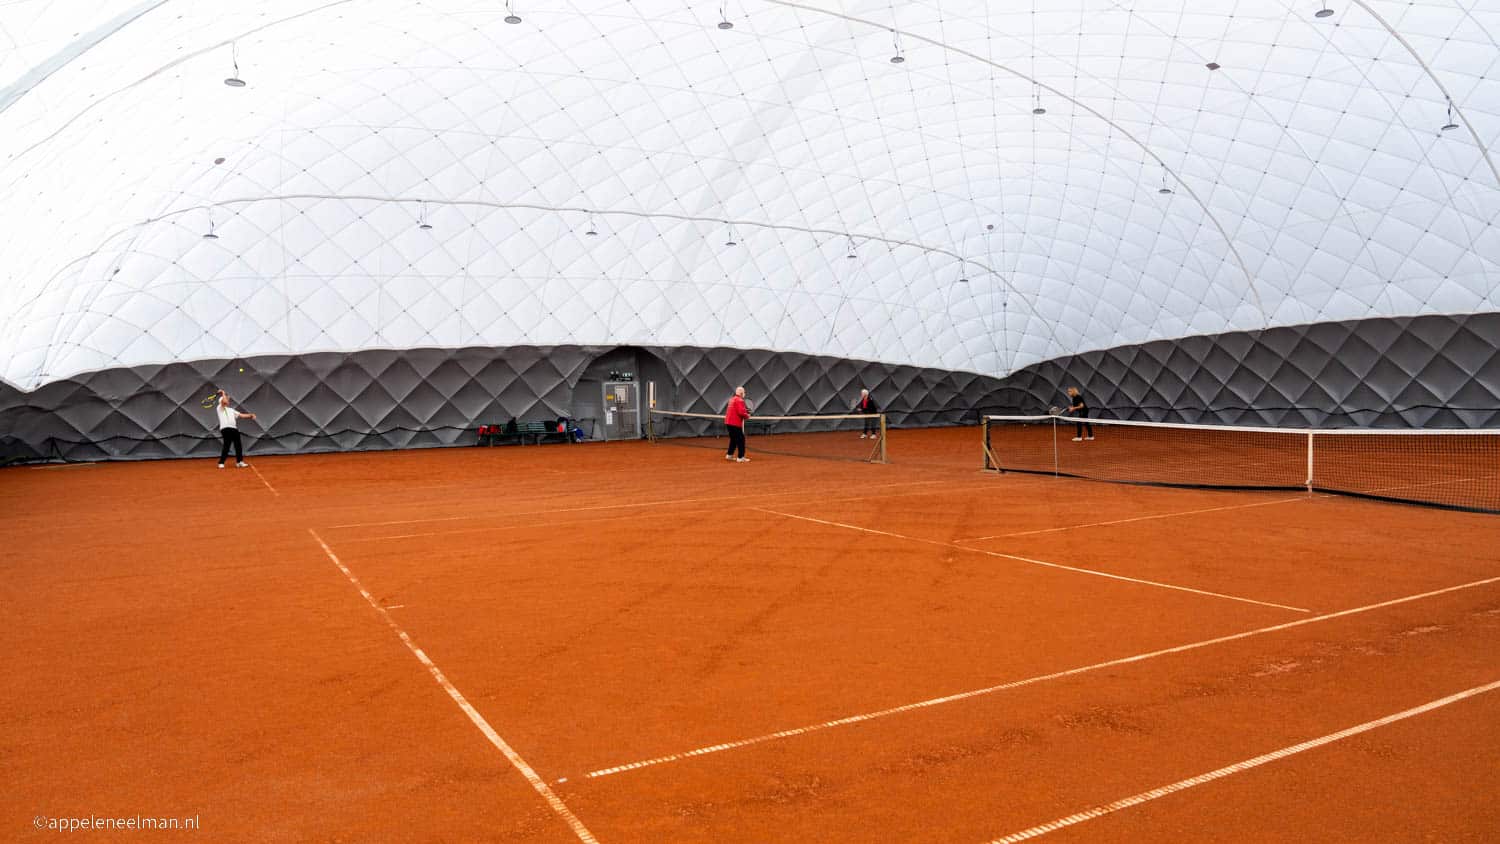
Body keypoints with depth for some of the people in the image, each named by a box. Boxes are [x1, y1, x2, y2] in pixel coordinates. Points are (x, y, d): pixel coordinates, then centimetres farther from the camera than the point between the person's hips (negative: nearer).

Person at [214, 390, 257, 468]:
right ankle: (221, 463, -6)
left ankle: (239, 462, 15)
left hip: (234, 428, 7)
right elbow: (224, 401, -13)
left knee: (238, 446, 6)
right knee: (226, 446, -12)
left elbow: (241, 415, 21)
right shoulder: (220, 408, 6)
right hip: (226, 429, -7)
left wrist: (250, 415, 7)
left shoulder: (231, 410, 28)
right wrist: (223, 393, 3)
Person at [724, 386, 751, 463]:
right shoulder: (739, 400, -15)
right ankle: (741, 457, -4)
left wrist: (745, 410, 10)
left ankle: (729, 455, 25)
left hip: (729, 422, 9)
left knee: (733, 439, 21)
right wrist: (747, 416, -3)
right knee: (741, 440, -3)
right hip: (735, 423, -9)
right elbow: (741, 412, -22)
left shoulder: (732, 399, 14)